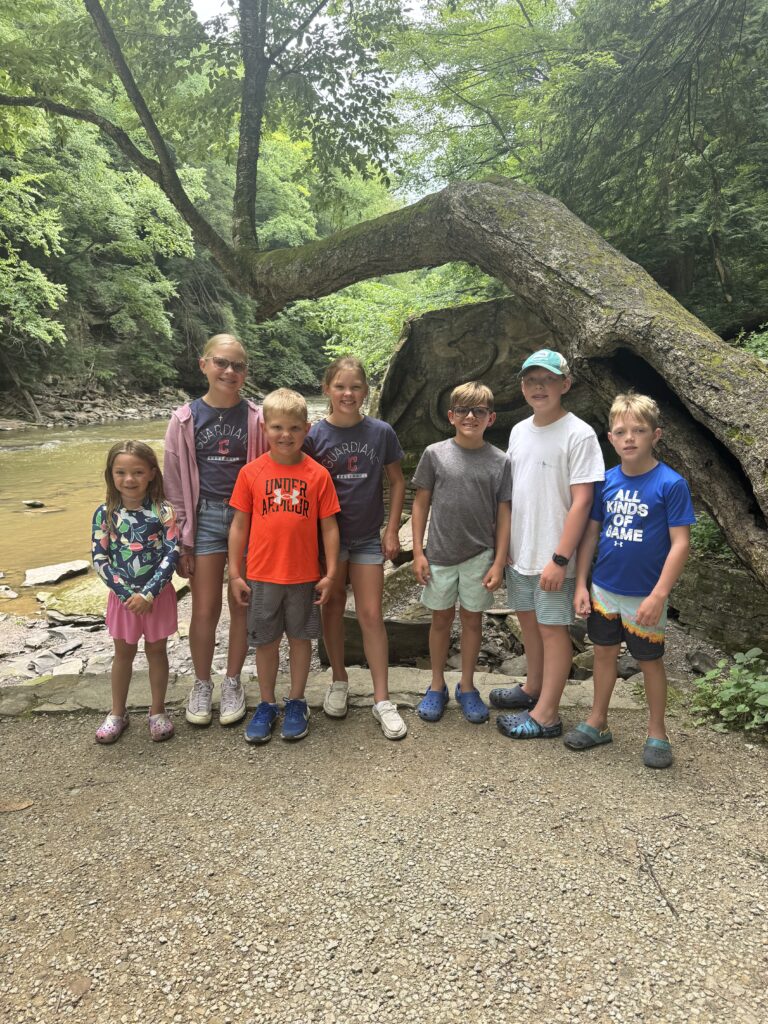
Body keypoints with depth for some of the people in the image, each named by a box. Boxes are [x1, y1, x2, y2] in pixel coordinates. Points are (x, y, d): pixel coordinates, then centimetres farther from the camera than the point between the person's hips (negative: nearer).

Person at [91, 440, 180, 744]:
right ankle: (117, 714, 32)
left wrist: (148, 593, -20)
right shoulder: (104, 514, -6)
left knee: (156, 651, 13)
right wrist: (126, 594, -14)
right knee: (123, 653, 16)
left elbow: (172, 553, -15)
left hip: (158, 595, -1)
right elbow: (99, 559, -7)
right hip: (122, 596, 2)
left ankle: (158, 712, 29)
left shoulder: (162, 511, -11)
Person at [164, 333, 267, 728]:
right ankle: (201, 685, 26)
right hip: (205, 517, 0)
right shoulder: (186, 419, -1)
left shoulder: (257, 418, -2)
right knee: (205, 609, 4)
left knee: (242, 606, 9)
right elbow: (176, 483, 2)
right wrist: (182, 539, 0)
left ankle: (232, 683, 28)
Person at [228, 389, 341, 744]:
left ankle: (296, 703, 30)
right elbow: (239, 524, 2)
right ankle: (266, 705, 30)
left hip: (304, 576, 0)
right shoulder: (251, 472, -3)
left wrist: (330, 574, -3)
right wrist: (234, 573, 1)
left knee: (300, 637, 13)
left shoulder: (318, 474, -5)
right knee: (265, 640, 12)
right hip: (261, 576, 1)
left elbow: (329, 526, -1)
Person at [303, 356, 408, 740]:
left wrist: (392, 530, 1)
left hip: (368, 536, 0)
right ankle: (338, 679, 32)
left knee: (371, 615, 1)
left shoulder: (380, 432, -4)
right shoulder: (314, 435, -6)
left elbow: (397, 481, 4)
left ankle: (382, 700, 10)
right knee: (333, 607, 13)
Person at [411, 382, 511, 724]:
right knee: (441, 619, 12)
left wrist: (499, 562, -4)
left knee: (472, 619, 12)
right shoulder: (435, 454, -3)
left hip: (479, 555, 0)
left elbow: (503, 513, 0)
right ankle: (437, 686, 28)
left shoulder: (499, 461, -2)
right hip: (440, 554, 0)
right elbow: (421, 502, 1)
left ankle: (466, 687, 29)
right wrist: (418, 552, -3)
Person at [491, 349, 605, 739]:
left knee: (552, 629, 3)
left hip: (553, 558, -7)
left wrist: (559, 558, -20)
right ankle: (533, 688, 39)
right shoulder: (519, 431, 8)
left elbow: (581, 502, -17)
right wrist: (502, 545, 11)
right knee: (529, 620, 19)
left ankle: (546, 715, 15)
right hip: (519, 552, 7)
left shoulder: (579, 435, -14)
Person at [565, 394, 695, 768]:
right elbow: (591, 533, 5)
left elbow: (680, 543, -15)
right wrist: (580, 584, 2)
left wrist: (658, 595, -19)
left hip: (644, 596, -4)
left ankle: (657, 733, 30)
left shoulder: (670, 484, -15)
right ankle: (597, 722, 33)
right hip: (604, 589, 4)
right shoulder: (606, 481, -1)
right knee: (604, 653, 16)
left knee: (650, 661, 11)